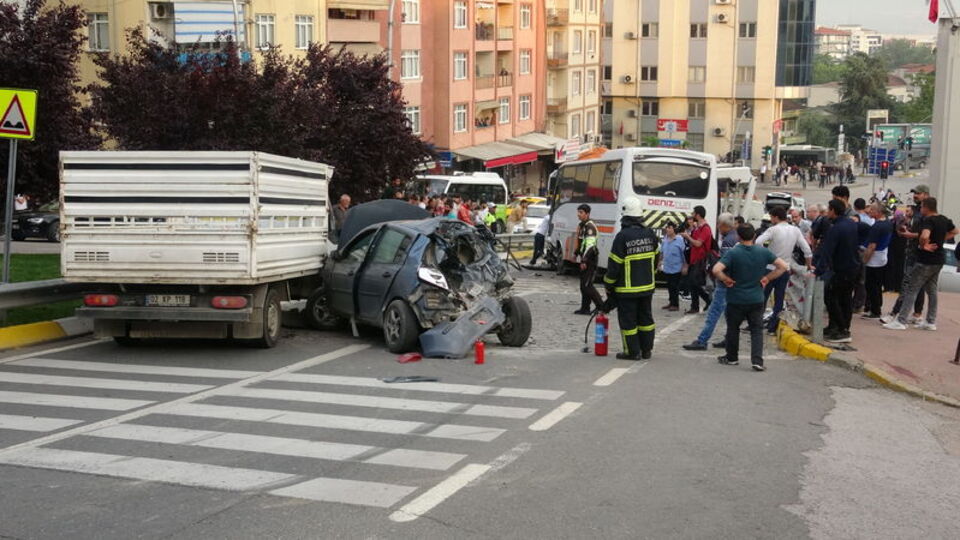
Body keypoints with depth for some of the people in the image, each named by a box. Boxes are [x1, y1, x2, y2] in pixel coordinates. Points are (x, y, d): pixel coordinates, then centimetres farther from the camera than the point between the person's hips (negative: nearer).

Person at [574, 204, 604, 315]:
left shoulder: (590, 227, -17)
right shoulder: (581, 226, 15)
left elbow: (590, 245, -25)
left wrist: (584, 261, -27)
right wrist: (577, 254, 29)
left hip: (590, 260, -10)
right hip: (584, 260, 10)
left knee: (587, 285, -11)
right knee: (583, 285, 12)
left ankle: (601, 307, -4)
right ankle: (585, 309, 17)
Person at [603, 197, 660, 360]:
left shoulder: (622, 236, -17)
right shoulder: (649, 234, 1)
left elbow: (614, 265, -14)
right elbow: (656, 258, 12)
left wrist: (609, 286, -3)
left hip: (627, 289, -6)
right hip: (647, 286, 6)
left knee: (628, 320, 3)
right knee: (646, 318, 15)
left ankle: (632, 352, 6)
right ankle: (646, 351, 21)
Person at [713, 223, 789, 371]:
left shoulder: (733, 253, -13)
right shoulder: (763, 252, -4)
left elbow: (716, 270, -25)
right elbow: (783, 266, -3)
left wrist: (726, 280, -8)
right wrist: (768, 278, 2)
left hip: (736, 299, -2)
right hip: (756, 299, 2)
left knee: (733, 329, 15)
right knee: (757, 330, 6)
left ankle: (731, 358, 27)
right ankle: (757, 360, -7)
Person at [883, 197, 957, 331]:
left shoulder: (928, 221, -19)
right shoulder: (944, 220, 7)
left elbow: (924, 236, -38)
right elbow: (954, 231, 26)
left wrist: (923, 246, -19)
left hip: (926, 260, -8)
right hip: (939, 260, 8)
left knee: (911, 290, -6)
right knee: (931, 290, 17)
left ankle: (901, 321, -8)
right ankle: (931, 322, 20)